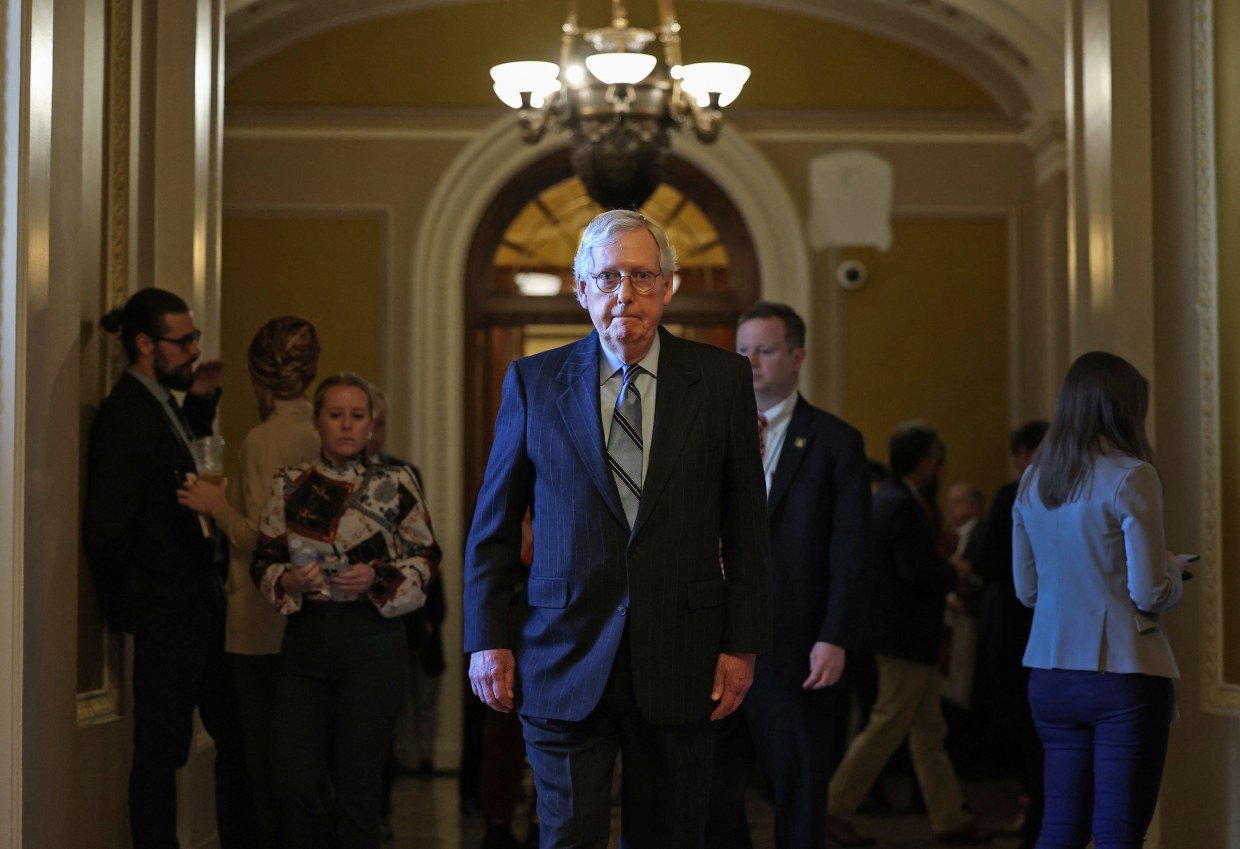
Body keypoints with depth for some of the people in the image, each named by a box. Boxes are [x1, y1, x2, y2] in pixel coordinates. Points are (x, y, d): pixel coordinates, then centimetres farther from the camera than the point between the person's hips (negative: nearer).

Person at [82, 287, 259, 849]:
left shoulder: (157, 403, 8)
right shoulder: (127, 419, -20)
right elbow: (106, 534, -24)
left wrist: (201, 400, 12)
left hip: (199, 601, 10)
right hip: (168, 609, -10)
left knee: (235, 737, 17)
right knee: (162, 750, 0)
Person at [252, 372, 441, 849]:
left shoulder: (395, 484, 2)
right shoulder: (290, 487, 7)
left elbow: (425, 559, 5)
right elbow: (263, 563, 10)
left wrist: (378, 578, -12)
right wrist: (290, 582, -11)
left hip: (372, 642, -2)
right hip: (305, 640, 2)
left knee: (357, 787, 0)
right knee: (291, 782, -3)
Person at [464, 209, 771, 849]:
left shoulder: (722, 379, 3)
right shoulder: (533, 382, 4)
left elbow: (747, 526, 5)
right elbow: (493, 527, 7)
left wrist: (742, 645, 0)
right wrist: (487, 640, 1)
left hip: (680, 665, 1)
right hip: (564, 668, 0)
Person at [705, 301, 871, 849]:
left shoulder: (836, 442, 1)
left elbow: (850, 555, -4)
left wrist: (834, 639, -13)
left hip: (796, 653, -3)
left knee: (799, 800, 7)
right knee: (709, 790, 4)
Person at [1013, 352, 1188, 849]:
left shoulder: (1032, 481, 8)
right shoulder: (1130, 477, -11)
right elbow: (1151, 594, -12)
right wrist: (1174, 569, 8)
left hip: (1051, 677, 6)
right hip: (1125, 677, -6)